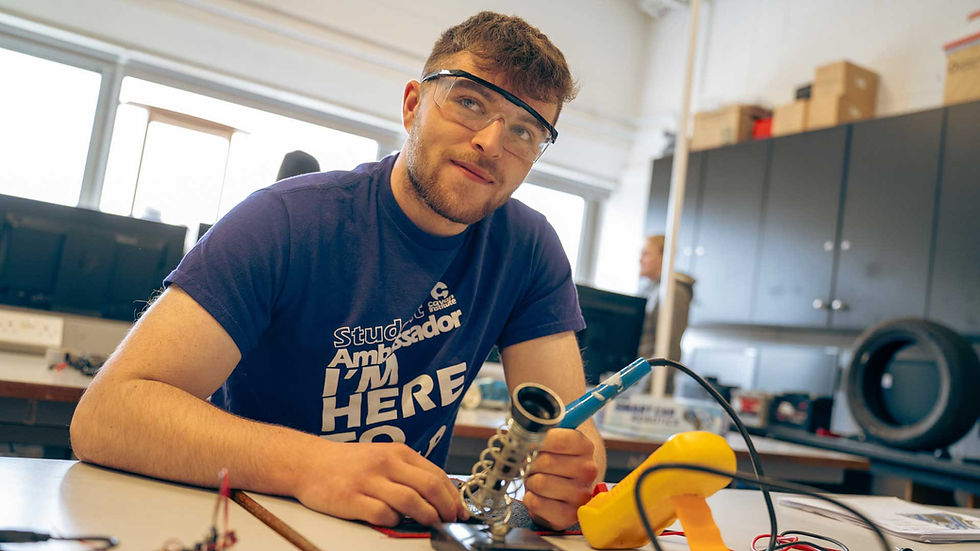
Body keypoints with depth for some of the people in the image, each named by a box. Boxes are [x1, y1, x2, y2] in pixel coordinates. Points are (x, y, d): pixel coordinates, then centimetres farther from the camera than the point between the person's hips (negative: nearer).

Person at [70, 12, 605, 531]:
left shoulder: (529, 249, -5)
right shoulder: (287, 221, -17)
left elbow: (572, 426, -8)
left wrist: (570, 473, -32)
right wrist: (308, 464, -38)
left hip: (410, 525, 3)